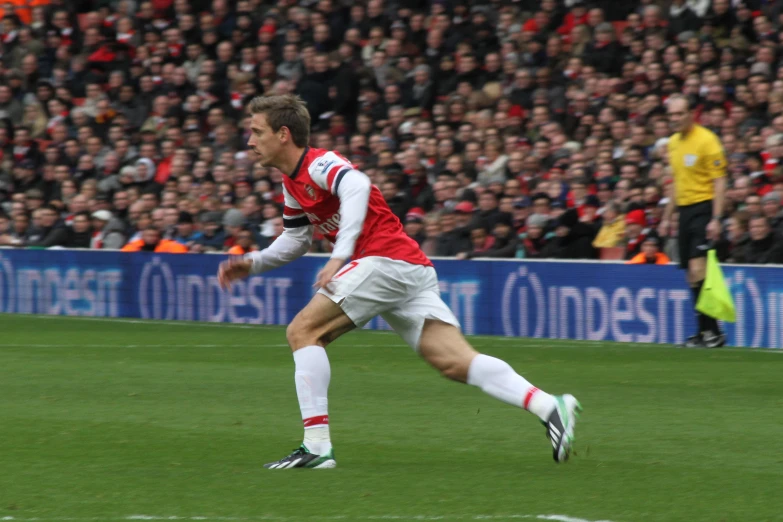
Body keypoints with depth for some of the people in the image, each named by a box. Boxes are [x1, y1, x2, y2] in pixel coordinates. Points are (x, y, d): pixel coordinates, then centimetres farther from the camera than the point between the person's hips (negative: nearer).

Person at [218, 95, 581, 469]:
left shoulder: (319, 164, -8)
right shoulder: (292, 185, 21)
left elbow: (356, 187, -30)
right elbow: (294, 240, 36)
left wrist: (339, 257, -38)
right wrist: (252, 264, 22)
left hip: (386, 260, -9)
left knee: (303, 331, -8)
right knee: (457, 363, -5)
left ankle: (317, 445, -13)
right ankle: (549, 406, -16)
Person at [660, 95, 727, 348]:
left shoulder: (706, 140, -10)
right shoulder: (674, 142, 13)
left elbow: (720, 181, -12)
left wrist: (716, 219, -19)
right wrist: (667, 217, 23)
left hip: (703, 207, -8)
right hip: (684, 210, 8)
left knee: (698, 269, -17)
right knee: (692, 275, 6)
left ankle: (712, 331, -13)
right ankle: (706, 331, 11)